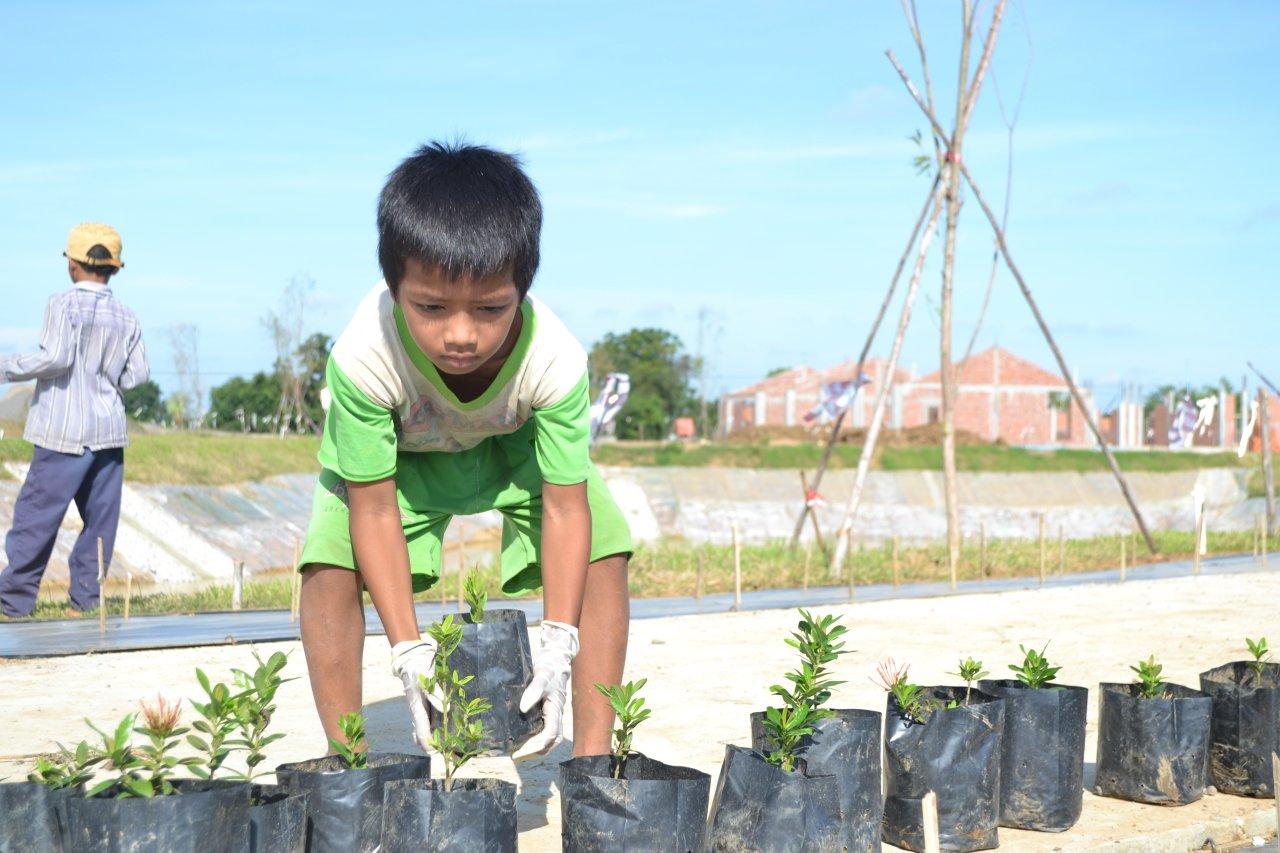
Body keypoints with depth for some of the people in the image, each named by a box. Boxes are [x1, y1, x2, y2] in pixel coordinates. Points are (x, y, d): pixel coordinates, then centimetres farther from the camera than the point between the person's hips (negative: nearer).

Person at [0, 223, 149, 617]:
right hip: (110, 430, 5)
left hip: (65, 431, -5)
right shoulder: (125, 317, 9)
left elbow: (55, 358, -18)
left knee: (35, 516, 0)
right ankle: (87, 599, 9)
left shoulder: (64, 304, -8)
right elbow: (138, 374, 6)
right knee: (100, 518, 8)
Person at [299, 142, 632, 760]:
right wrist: (408, 650, -34)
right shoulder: (363, 357, -41)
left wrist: (558, 642, -35)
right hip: (393, 452, -1)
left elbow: (565, 506, -28)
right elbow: (375, 510, -31)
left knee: (605, 551, -17)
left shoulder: (555, 360, -39)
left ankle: (593, 756, -6)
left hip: (513, 443, 1)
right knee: (330, 565, -23)